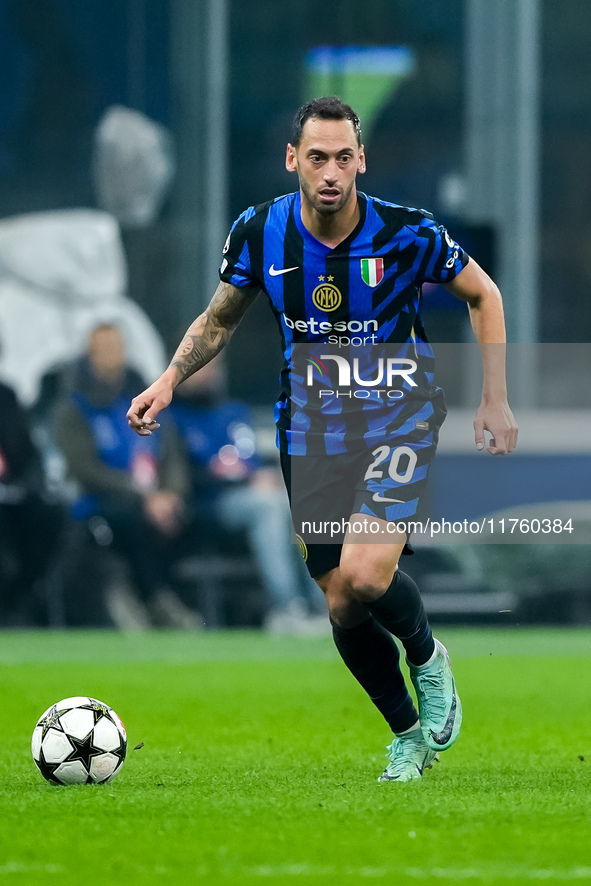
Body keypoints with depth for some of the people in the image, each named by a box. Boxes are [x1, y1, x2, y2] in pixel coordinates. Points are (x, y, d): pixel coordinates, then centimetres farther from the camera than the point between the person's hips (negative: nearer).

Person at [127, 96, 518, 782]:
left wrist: (494, 399, -1)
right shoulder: (259, 232, -9)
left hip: (397, 415, -3)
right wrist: (171, 378, -7)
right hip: (310, 427, 3)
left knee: (364, 576, -24)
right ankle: (410, 733, 24)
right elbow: (219, 319, 9)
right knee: (342, 608, 2)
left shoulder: (406, 233, -16)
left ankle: (427, 657, 9)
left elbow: (483, 295, 1)